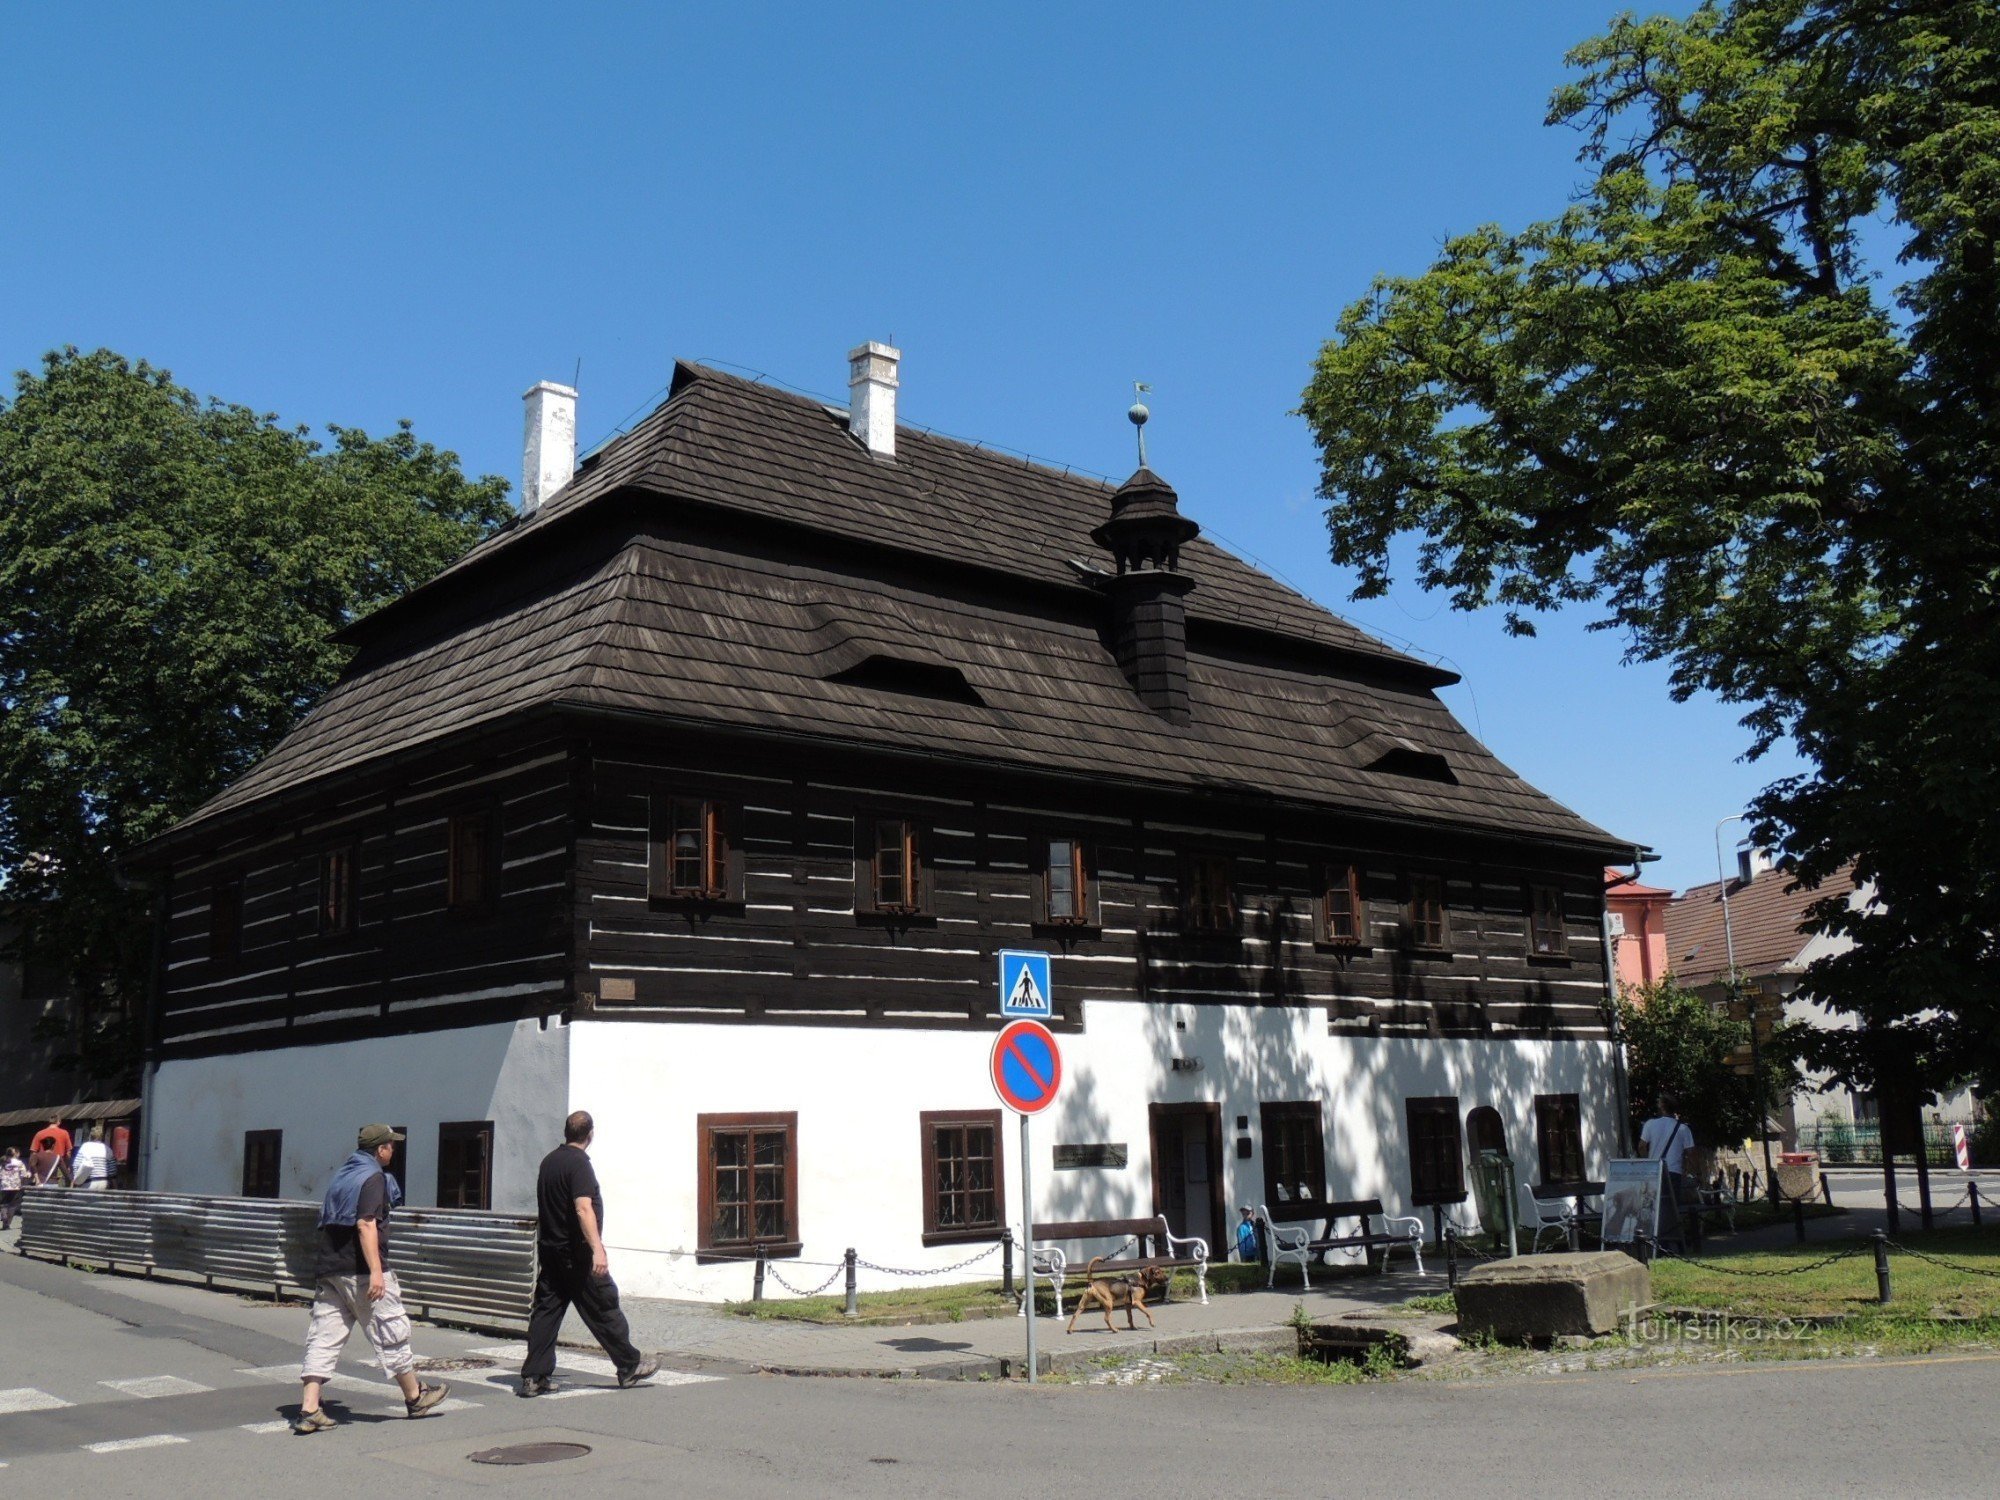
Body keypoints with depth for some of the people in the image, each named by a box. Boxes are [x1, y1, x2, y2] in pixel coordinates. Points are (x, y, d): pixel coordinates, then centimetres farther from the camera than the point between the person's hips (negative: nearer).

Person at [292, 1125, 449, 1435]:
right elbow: (366, 1224, -21)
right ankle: (415, 1397, 17)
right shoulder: (373, 1178, -10)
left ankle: (308, 1410, -3)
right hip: (360, 1270, -8)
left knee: (323, 1338, 5)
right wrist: (376, 1271, -25)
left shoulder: (340, 1176, 17)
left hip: (328, 1270, 8)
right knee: (390, 1333, 5)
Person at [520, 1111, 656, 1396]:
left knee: (546, 1309, 7)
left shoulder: (549, 1161, 11)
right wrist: (598, 1249, -31)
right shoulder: (579, 1163, -16)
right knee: (603, 1308, 2)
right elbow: (583, 1209, -26)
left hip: (550, 1248, 8)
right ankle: (630, 1366, 12)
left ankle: (534, 1376, 4)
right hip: (576, 1252, -8)